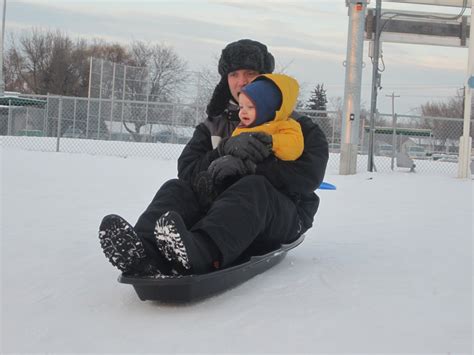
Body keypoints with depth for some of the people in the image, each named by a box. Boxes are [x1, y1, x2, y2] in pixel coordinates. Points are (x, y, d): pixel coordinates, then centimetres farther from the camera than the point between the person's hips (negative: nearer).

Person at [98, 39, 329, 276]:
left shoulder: (298, 128, 10)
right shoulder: (212, 127, 20)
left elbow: (308, 175, -11)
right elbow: (187, 171, 1)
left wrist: (245, 166, -18)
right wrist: (226, 149, -17)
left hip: (281, 218, -3)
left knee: (254, 187, -34)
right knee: (175, 188, -20)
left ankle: (200, 250, -64)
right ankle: (146, 251, -53)